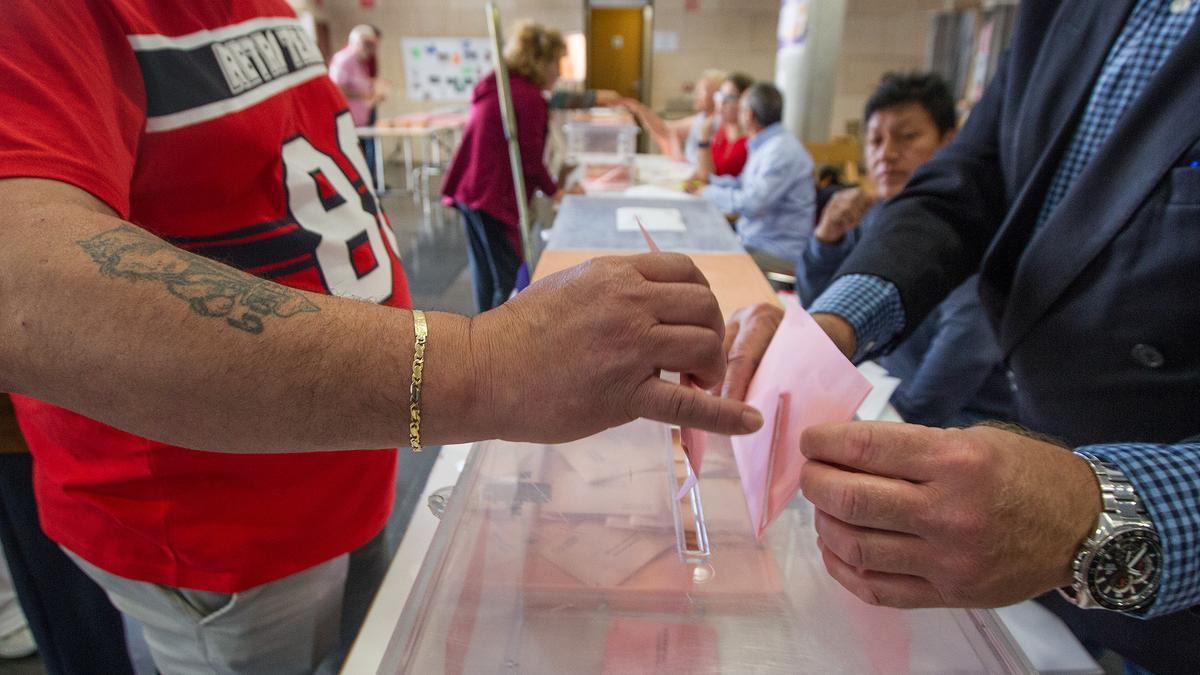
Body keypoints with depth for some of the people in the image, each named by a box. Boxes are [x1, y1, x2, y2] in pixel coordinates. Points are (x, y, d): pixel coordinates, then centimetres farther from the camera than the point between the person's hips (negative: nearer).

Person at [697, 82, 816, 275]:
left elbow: (752, 202, -26)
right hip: (753, 241, 10)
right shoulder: (765, 144, 14)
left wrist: (708, 192, -12)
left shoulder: (782, 151, -19)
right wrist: (709, 181, 14)